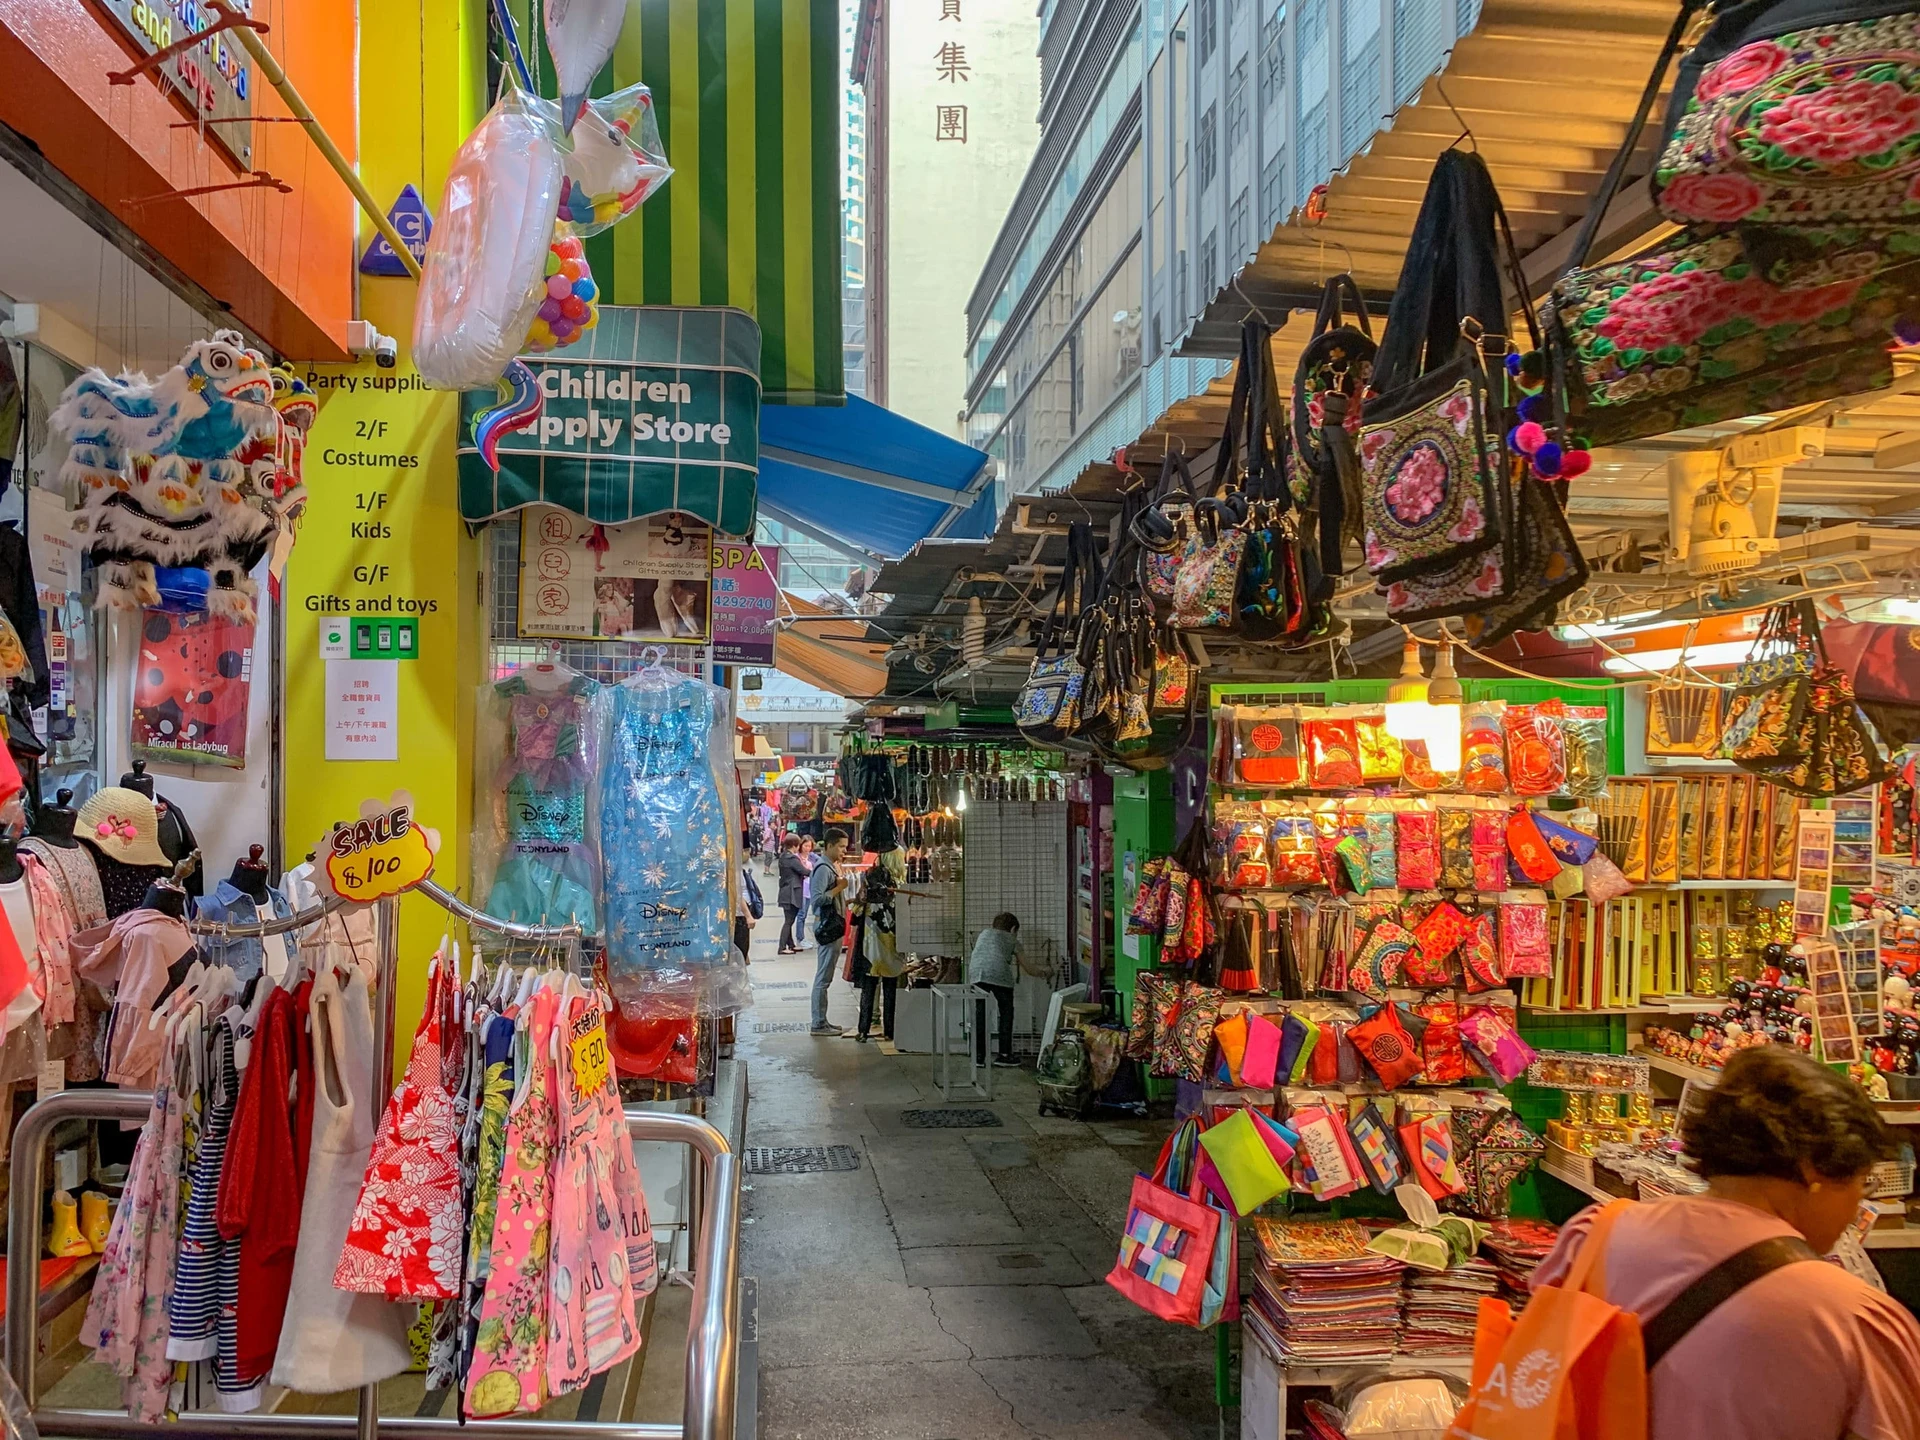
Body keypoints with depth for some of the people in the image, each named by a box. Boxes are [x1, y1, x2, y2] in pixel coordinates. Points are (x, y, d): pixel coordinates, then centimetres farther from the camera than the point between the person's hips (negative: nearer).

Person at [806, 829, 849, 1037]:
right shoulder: (823, 868, -16)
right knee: (823, 978, -6)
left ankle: (821, 1021, 19)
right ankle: (818, 1024, -3)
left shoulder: (830, 866, 16)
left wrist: (845, 901, 14)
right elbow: (817, 898, -25)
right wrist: (838, 888, -19)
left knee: (824, 977, 13)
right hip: (827, 927, -11)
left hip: (832, 927, 11)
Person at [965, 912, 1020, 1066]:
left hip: (976, 973, 2)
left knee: (979, 1015, 10)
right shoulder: (1012, 940, 28)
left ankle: (979, 1055, 12)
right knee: (1006, 1013, 13)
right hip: (999, 973, -2)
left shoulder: (984, 933, 35)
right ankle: (1004, 1054, 12)